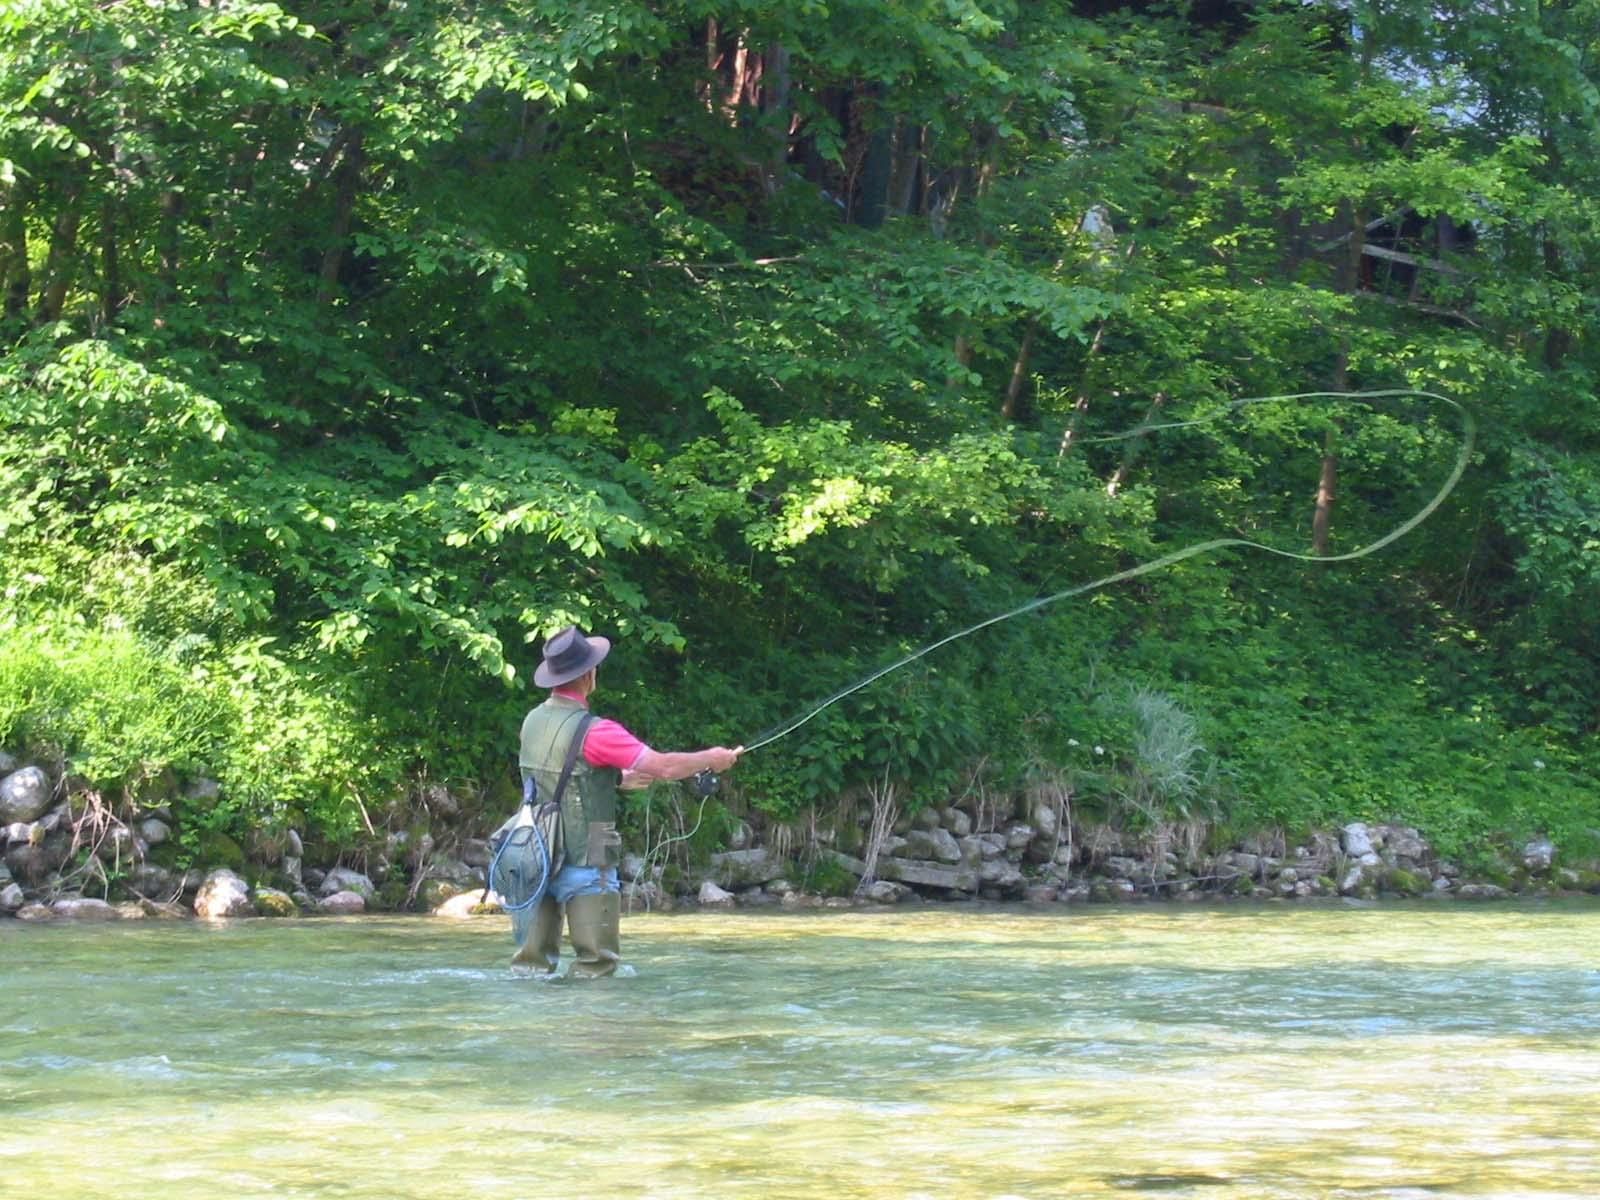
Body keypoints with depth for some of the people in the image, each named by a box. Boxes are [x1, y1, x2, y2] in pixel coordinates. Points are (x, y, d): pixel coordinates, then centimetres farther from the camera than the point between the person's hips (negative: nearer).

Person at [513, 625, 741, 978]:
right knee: (597, 961, -1)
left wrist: (618, 779, 26)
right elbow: (665, 767, -17)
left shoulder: (533, 722, 7)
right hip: (584, 865, -7)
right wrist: (711, 759, 0)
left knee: (533, 963, 9)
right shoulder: (592, 731, -16)